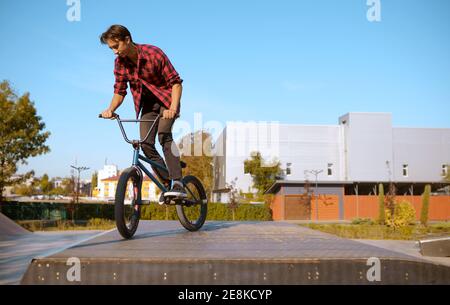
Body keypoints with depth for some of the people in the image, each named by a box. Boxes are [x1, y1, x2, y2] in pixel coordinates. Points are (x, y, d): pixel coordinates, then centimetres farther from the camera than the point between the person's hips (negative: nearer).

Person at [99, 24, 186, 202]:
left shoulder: (154, 54, -23)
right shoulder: (120, 63, -8)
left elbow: (176, 82, -23)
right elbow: (119, 91, -2)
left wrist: (173, 108, -37)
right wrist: (111, 109, -22)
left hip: (166, 99, -5)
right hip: (147, 103, 5)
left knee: (164, 135, -27)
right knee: (146, 145, -7)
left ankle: (178, 184, -29)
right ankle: (167, 183, 6)